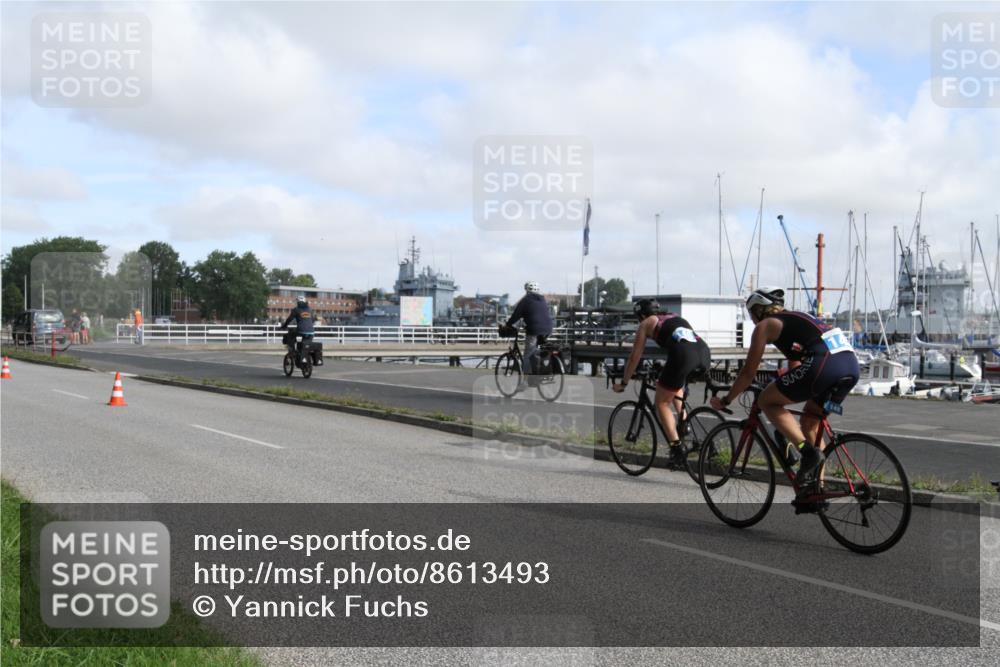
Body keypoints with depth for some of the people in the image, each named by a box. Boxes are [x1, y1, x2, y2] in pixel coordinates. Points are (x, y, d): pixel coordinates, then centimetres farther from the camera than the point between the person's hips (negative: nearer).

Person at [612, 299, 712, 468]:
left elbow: (635, 357, 22)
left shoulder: (646, 324, 20)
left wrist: (623, 383, 33)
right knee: (675, 386, 36)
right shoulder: (675, 317, 36)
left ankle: (676, 450, 2)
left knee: (662, 403, 11)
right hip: (704, 353, 6)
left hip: (683, 356, -6)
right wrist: (665, 377, 57)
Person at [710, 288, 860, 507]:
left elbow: (748, 372, 15)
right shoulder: (797, 319, 35)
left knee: (767, 401, 9)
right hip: (851, 364, 8)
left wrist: (725, 400, 28)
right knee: (810, 422, 24)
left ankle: (807, 451, -4)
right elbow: (795, 366, 44)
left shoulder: (765, 325, 14)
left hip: (824, 364, -8)